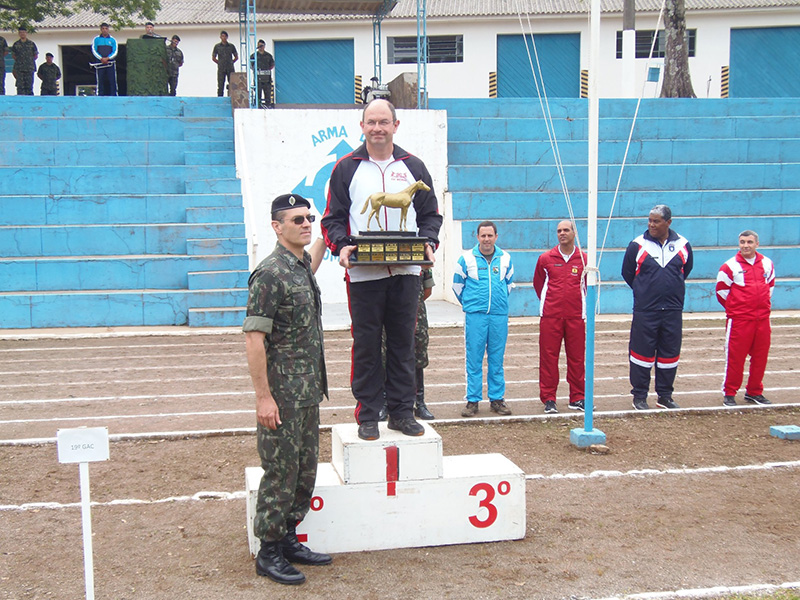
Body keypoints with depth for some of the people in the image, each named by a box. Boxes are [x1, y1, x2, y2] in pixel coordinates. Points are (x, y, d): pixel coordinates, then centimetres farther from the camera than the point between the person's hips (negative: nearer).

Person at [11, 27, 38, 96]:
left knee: (29, 85, -3)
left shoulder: (31, 44, 7)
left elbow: (36, 56, 11)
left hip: (30, 68, 0)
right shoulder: (16, 44, 10)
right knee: (20, 85, -6)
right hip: (19, 68, 1)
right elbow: (13, 55, 16)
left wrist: (30, 60, 3)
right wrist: (18, 60, 5)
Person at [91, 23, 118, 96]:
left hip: (110, 63, 0)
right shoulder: (96, 39, 12)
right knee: (100, 81, -2)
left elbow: (115, 52, 5)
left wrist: (107, 58, -12)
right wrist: (101, 58, -12)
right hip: (99, 63, 0)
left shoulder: (112, 40, 12)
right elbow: (94, 51, 4)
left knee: (112, 81, -6)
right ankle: (100, 96, 0)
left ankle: (113, 95, -6)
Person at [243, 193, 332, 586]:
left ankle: (288, 540, 28)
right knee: (281, 472, -1)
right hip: (282, 395, -9)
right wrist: (263, 397, -21)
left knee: (305, 470, 15)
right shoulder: (271, 274, -15)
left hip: (309, 392, 9)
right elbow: (253, 337, -19)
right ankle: (269, 553, 12)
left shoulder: (304, 268, 13)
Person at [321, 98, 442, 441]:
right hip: (363, 274, -2)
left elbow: (430, 215, 14)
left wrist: (428, 243, -4)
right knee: (366, 346, 3)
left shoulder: (413, 167, 11)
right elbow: (333, 217, 6)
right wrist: (341, 245, -13)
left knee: (403, 343, 7)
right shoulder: (347, 168, 6)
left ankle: (402, 412, 18)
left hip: (406, 272, 2)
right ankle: (367, 416, 12)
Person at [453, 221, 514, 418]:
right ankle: (472, 400, 6)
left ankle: (497, 398, 14)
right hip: (475, 316, -2)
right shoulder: (466, 259, 1)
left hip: (499, 316, 2)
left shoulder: (505, 259, 9)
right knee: (474, 359, -1)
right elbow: (457, 285, 12)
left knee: (497, 359, 6)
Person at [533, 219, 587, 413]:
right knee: (548, 357, -1)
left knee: (577, 357, 4)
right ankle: (548, 399, 7)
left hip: (575, 316, 1)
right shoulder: (545, 259, 4)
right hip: (550, 316, 0)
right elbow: (538, 283, 17)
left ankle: (577, 398, 15)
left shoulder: (584, 259, 5)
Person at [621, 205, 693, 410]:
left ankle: (665, 396, 20)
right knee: (642, 353, 0)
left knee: (670, 354, 8)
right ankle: (639, 396, 12)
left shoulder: (682, 245, 3)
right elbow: (627, 273, 7)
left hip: (673, 310, 2)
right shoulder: (637, 245, -4)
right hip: (645, 310, -2)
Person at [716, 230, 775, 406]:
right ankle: (729, 393, 8)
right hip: (738, 320, -4)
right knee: (735, 357, -2)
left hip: (762, 319, 5)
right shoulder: (730, 266, -6)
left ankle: (754, 392, 22)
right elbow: (721, 291, 0)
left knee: (760, 357, 8)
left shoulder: (767, 264, 8)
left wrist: (763, 306, 16)